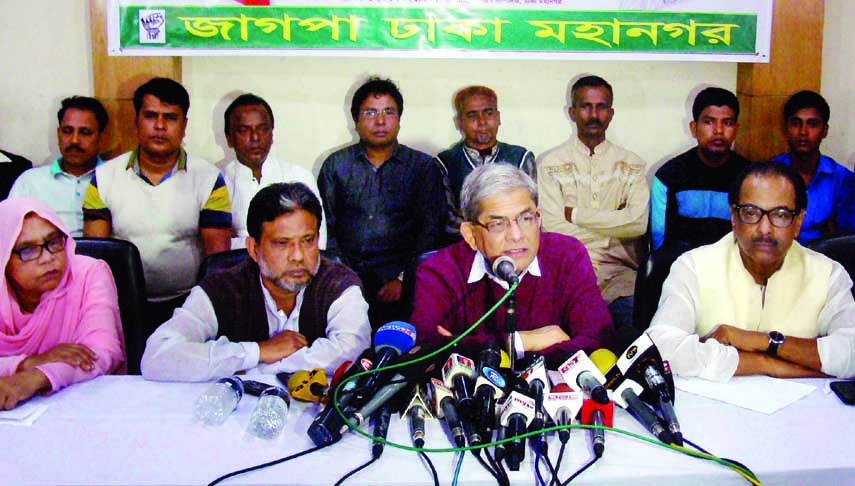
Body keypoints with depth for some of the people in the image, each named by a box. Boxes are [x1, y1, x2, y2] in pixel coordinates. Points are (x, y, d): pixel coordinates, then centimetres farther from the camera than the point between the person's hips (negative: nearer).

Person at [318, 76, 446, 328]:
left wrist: (404, 278, -11)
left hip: (395, 274, -1)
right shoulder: (336, 164, 17)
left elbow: (431, 231, 3)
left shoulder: (423, 166, 11)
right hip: (347, 273, 2)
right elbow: (324, 227, 9)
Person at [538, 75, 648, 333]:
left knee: (634, 310, -30)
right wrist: (613, 224, -2)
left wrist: (576, 214, -2)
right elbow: (552, 228, -4)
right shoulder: (550, 164, 9)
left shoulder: (631, 164, 14)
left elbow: (639, 222, -3)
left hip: (618, 270, 2)